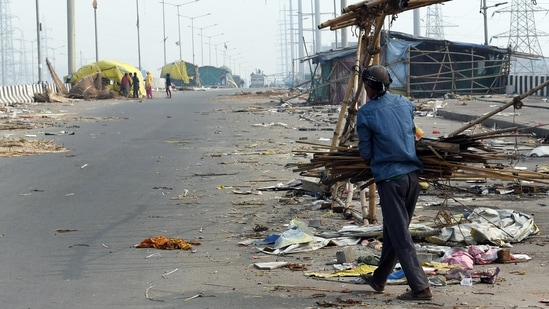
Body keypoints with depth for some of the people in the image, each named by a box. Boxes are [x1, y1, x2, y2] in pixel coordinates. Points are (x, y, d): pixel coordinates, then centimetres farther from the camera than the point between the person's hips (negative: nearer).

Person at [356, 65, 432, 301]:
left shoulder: (366, 113, -9)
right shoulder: (405, 103, 7)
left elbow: (365, 153, -3)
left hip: (389, 177, -7)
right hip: (412, 174, 7)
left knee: (400, 236, -1)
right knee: (393, 231, 18)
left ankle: (420, 288, -4)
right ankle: (379, 279, 32)